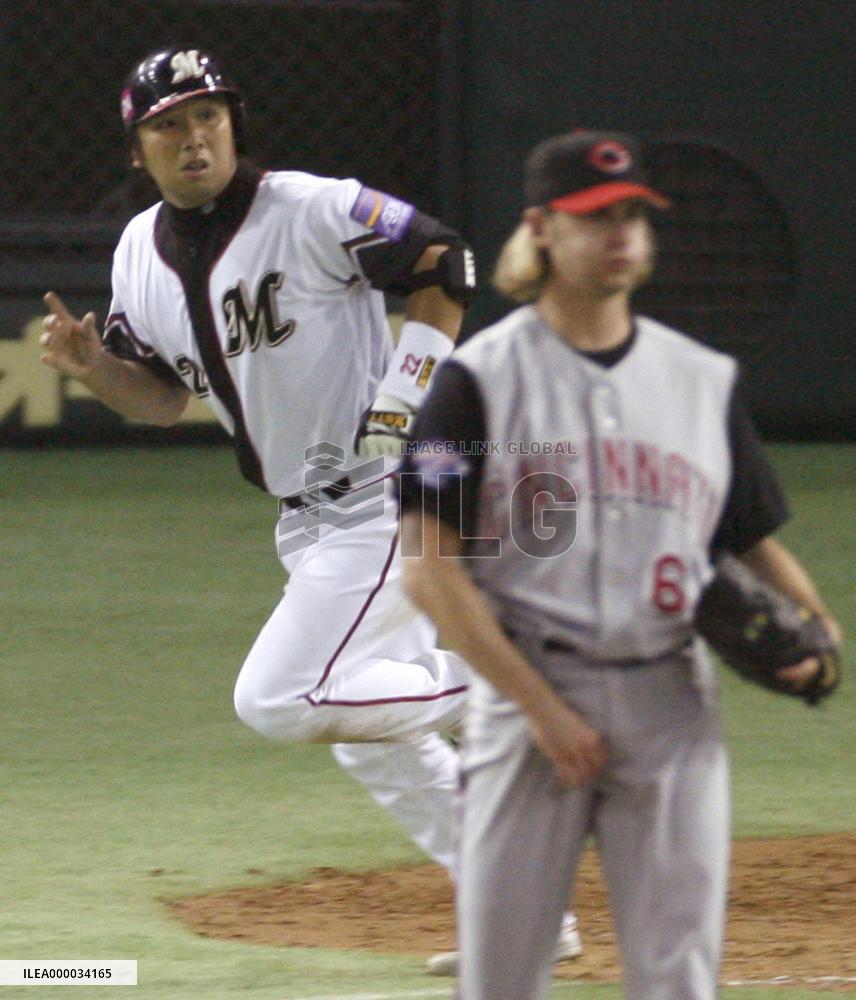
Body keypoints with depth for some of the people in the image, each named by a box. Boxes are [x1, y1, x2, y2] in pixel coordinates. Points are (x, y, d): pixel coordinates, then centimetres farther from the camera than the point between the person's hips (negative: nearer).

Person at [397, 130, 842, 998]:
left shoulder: (704, 379, 11)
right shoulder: (481, 380, -1)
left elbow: (756, 541, 16)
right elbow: (430, 572, -7)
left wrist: (808, 625, -7)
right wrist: (545, 709, -13)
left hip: (672, 707, 3)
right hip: (526, 697, -3)